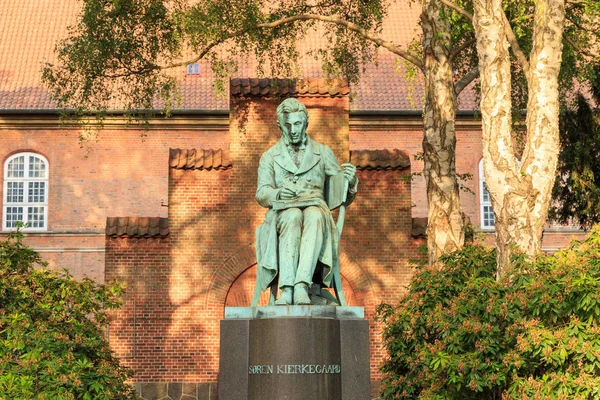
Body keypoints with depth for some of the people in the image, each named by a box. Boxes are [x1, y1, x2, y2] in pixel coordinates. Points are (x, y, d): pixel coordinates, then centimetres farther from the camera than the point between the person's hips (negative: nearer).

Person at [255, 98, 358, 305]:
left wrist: (350, 181, -10)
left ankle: (302, 286, -54)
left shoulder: (323, 153, 20)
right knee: (293, 217, -38)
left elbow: (343, 195, 15)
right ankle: (286, 289, -51)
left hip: (315, 208, 0)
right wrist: (277, 193, -20)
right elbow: (261, 193, 5)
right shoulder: (270, 157, 20)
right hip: (282, 212, 0)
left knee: (314, 216, -38)